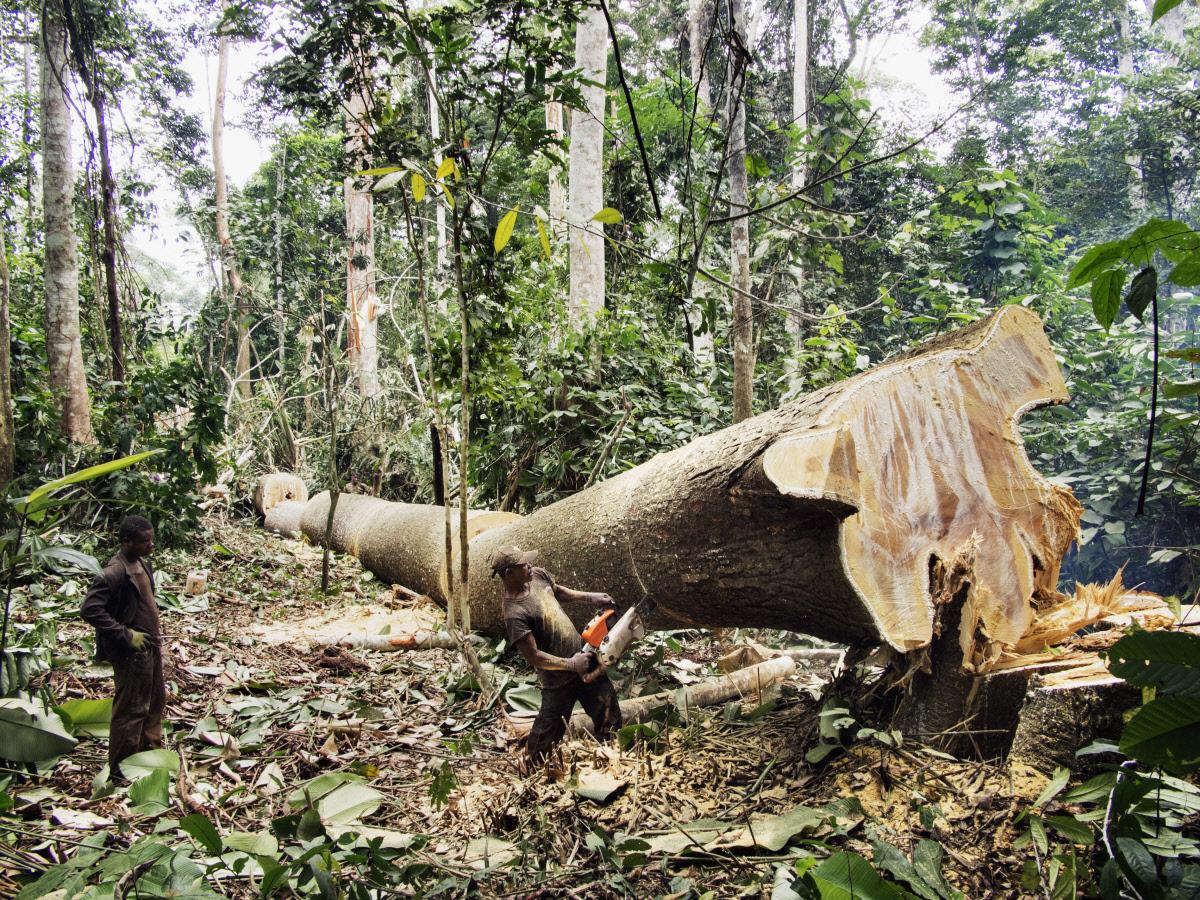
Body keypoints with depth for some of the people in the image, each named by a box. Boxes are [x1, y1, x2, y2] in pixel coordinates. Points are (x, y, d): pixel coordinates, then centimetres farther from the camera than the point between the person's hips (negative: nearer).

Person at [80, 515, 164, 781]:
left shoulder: (142, 563, 6)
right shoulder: (114, 573, -22)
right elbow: (90, 610, -26)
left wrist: (156, 636, 13)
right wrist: (126, 635, -23)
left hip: (150, 646, 9)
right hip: (132, 653, -9)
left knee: (155, 702, 20)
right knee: (131, 710, 3)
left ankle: (151, 753, 36)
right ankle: (120, 769, 17)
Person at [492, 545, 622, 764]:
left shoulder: (538, 575, -6)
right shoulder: (515, 614, -29)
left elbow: (559, 592, 16)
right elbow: (534, 657, -25)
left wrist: (590, 597, 8)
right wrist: (570, 664, -21)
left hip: (582, 655, 7)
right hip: (558, 678, -7)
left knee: (609, 711, 16)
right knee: (549, 729, 10)